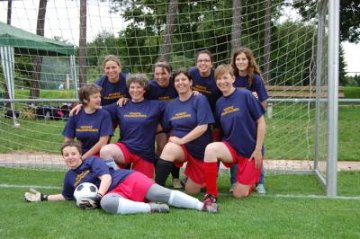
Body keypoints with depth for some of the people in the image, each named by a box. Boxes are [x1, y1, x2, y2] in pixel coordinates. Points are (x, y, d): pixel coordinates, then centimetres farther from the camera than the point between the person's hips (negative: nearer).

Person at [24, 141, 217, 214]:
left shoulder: (93, 160, 6)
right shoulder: (69, 177, 21)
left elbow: (106, 178, -8)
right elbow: (66, 196, 35)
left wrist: (96, 198, -20)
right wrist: (43, 197, 29)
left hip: (129, 179, -3)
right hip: (113, 194, 3)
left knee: (164, 194, -23)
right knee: (107, 203, -35)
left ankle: (202, 206, -27)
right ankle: (150, 208, -35)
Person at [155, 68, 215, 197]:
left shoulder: (200, 100, -9)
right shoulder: (171, 105, 5)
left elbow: (202, 127, -18)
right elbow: (165, 128, 10)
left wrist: (182, 140, -21)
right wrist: (172, 139, -8)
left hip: (200, 150, -2)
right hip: (180, 147, 2)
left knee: (190, 191, 3)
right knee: (169, 149, -35)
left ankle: (205, 177, 36)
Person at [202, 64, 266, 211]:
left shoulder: (245, 95, -11)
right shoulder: (219, 103, 4)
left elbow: (261, 123, -8)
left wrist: (258, 150, -10)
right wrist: (220, 154, -1)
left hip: (250, 151, -3)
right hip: (231, 147, 3)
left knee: (239, 194, -4)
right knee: (210, 149, -30)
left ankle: (252, 179, 31)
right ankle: (211, 195, -18)